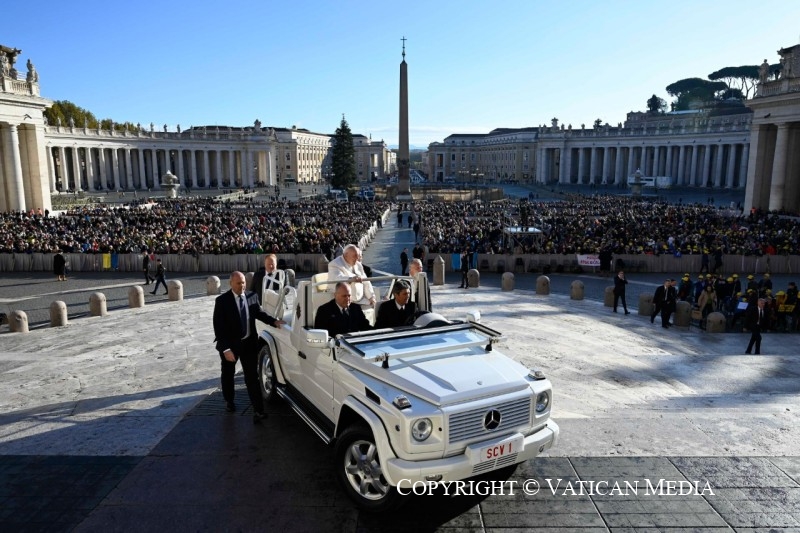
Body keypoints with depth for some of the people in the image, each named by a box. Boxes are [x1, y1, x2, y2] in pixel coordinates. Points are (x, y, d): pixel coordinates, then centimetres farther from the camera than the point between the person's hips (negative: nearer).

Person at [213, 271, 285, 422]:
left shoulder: (252, 296, -4)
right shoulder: (222, 301, -16)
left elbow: (259, 313, 11)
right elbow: (218, 327, -18)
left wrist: (274, 321, -7)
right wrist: (226, 349, -23)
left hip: (249, 343, 2)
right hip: (230, 344, -2)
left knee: (252, 376, 1)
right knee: (228, 374, 19)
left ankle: (258, 410, 2)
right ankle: (229, 401, 43)